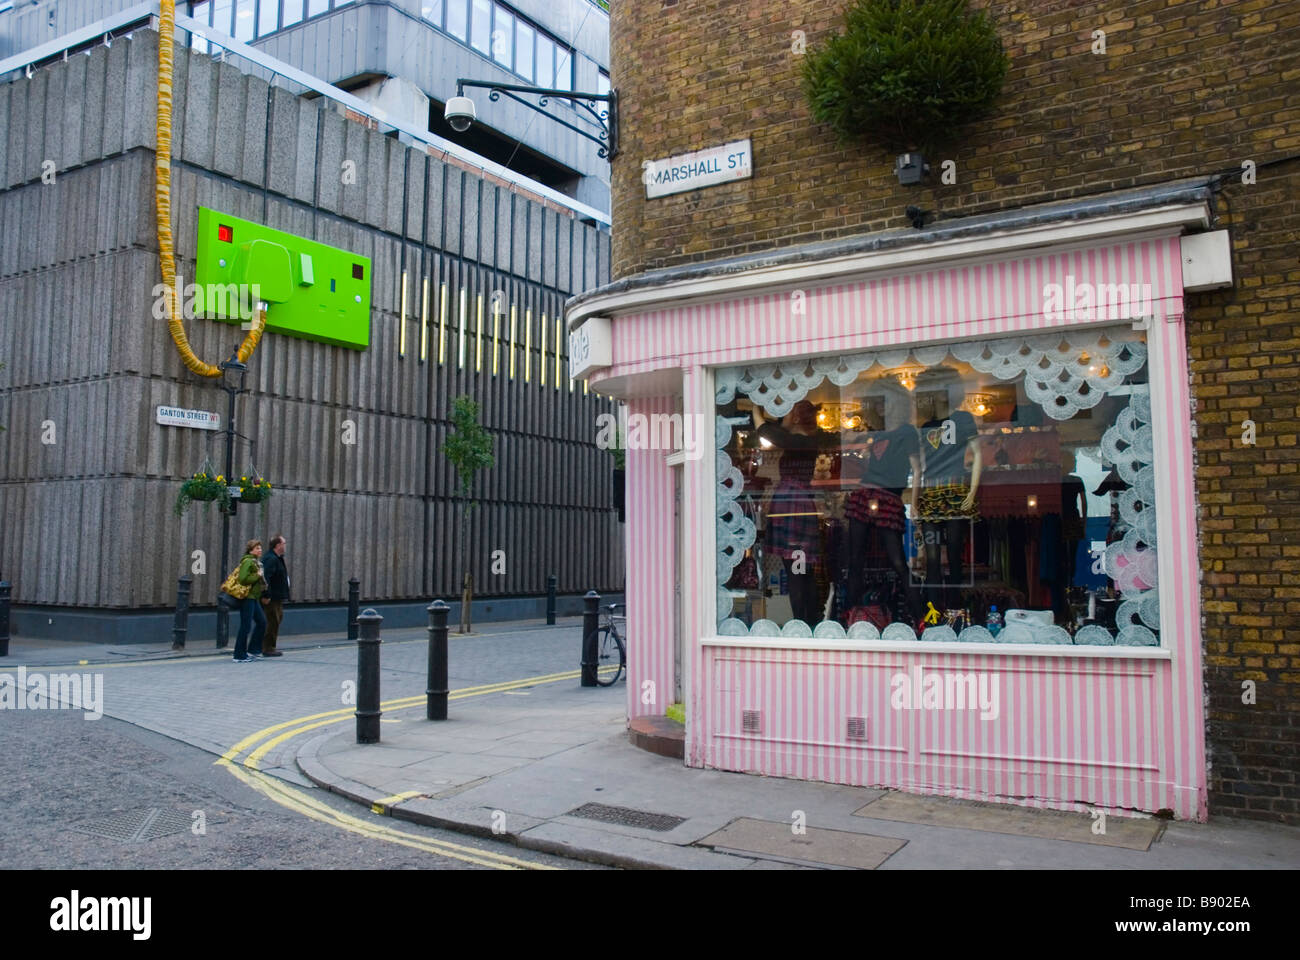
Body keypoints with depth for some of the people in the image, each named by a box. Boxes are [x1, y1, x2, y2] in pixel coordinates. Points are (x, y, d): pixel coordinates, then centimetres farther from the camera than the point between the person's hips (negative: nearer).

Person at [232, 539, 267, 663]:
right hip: (247, 597, -10)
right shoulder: (247, 562, -14)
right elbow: (243, 579, -25)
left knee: (261, 622, 12)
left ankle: (253, 650, 20)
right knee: (245, 626, -5)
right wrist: (257, 575, -16)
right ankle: (240, 656, 2)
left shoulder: (257, 562, 16)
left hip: (254, 598, 10)